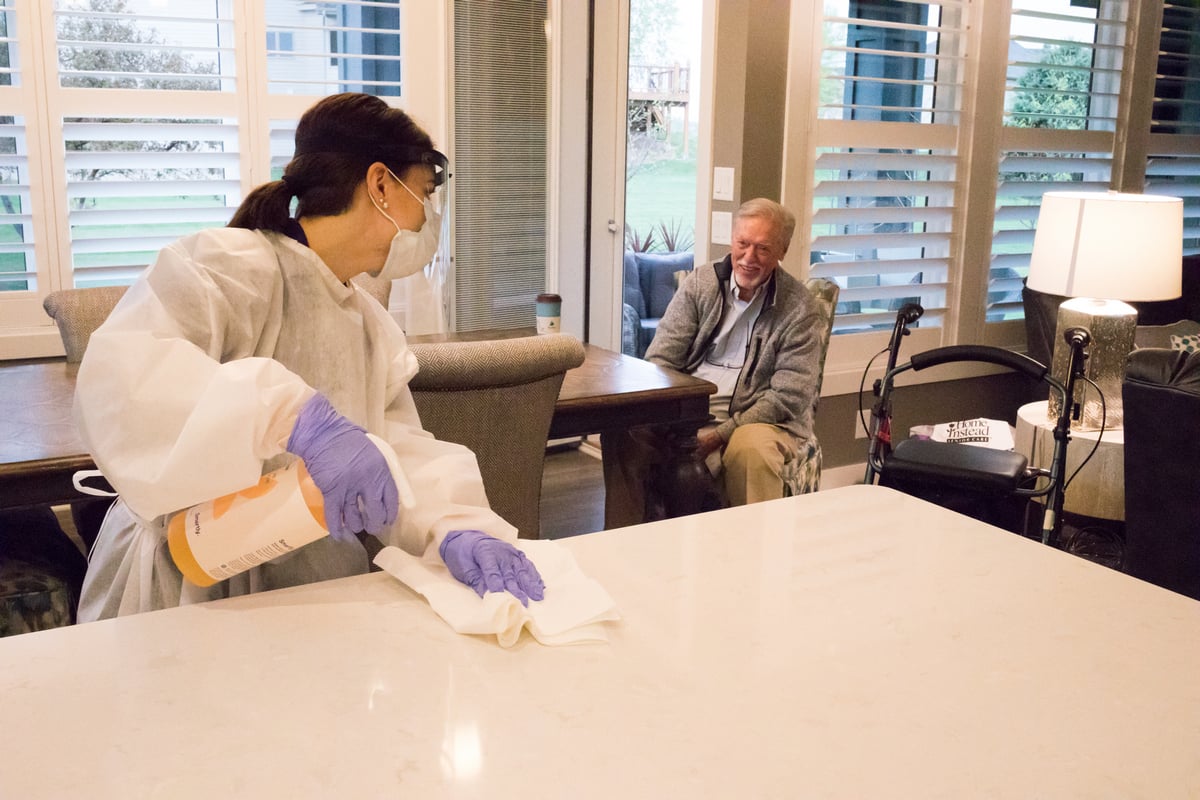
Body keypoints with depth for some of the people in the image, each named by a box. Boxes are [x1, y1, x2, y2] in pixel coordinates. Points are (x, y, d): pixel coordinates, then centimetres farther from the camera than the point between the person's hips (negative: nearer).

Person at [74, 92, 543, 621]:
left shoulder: (374, 328, 11)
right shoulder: (229, 264, -16)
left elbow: (402, 451, -1)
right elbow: (115, 375, -33)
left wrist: (455, 527, -22)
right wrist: (295, 415, -45)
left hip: (310, 582, 7)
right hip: (187, 587, -7)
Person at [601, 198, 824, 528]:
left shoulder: (800, 308, -2)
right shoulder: (700, 283, 7)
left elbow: (788, 397, -8)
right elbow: (659, 360, 3)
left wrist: (722, 434, -19)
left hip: (757, 417, -2)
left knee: (751, 450, -37)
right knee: (623, 429, -24)